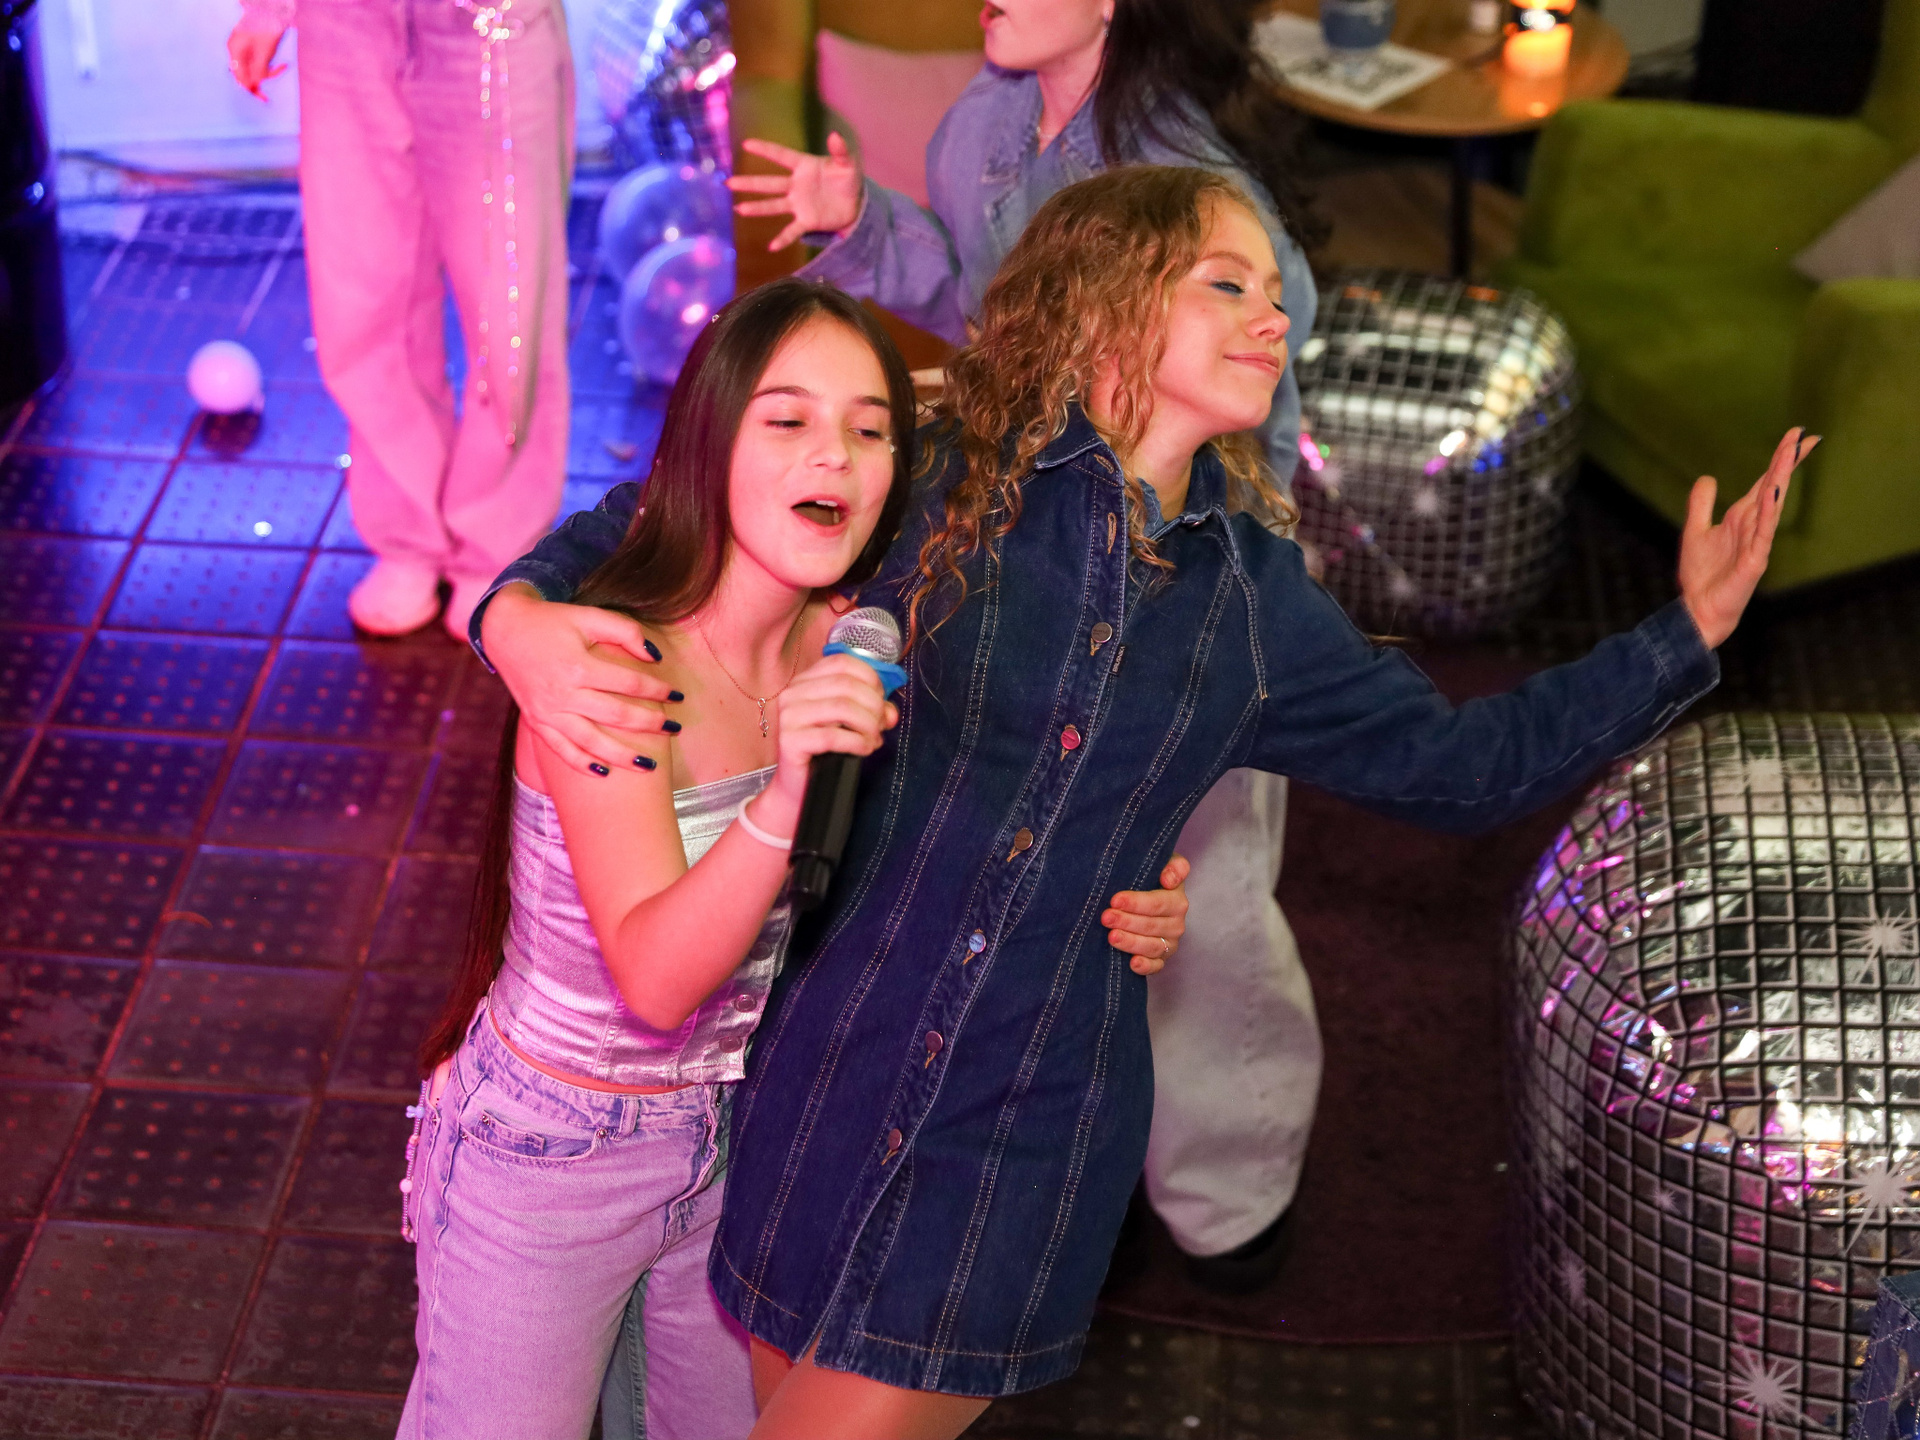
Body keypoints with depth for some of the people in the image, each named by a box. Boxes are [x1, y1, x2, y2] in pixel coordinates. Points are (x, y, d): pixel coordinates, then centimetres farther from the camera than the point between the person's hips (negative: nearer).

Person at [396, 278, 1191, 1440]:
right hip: (549, 1158, -6)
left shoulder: (850, 648, -9)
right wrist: (787, 794, -50)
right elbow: (655, 976, -34)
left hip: (738, 1140, 6)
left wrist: (1123, 911, -16)